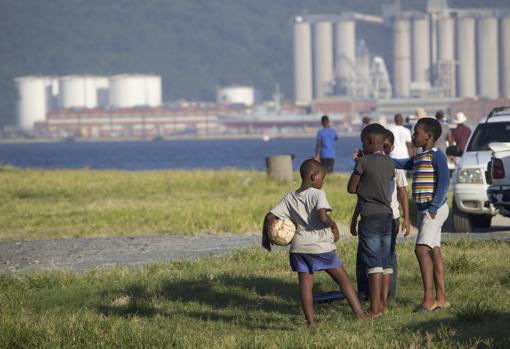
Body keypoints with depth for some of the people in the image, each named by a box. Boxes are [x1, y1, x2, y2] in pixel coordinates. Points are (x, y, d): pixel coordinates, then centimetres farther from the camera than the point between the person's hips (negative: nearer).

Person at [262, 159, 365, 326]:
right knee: (343, 278, 4)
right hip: (320, 245, -4)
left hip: (298, 245, 5)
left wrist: (265, 237, 19)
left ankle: (310, 321, 0)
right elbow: (323, 217, -24)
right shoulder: (317, 194, -8)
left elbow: (269, 217, 6)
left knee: (305, 282, 6)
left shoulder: (289, 198, 9)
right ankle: (359, 314, 2)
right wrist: (333, 226, -5)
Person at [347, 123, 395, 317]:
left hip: (370, 217, -7)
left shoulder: (364, 161, -11)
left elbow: (351, 188, -6)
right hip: (387, 215, 7)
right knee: (386, 262, 10)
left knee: (373, 263, -8)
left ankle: (375, 308, -11)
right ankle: (383, 304, 14)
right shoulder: (390, 163, 8)